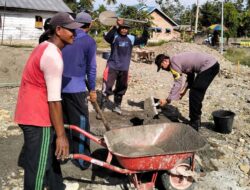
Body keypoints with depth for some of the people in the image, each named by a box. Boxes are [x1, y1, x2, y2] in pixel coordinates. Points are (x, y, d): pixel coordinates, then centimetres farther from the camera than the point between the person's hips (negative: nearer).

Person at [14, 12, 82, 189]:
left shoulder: (44, 47, 10)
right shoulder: (53, 56, -21)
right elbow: (54, 100, -24)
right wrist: (61, 134, -19)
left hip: (32, 112, 10)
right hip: (37, 117, -10)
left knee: (50, 156, 23)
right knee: (38, 166, 2)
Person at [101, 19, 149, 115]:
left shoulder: (131, 38, 5)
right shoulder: (114, 36, -9)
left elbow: (143, 40, 5)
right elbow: (107, 37, -29)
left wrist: (145, 29, -11)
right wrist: (115, 26, -40)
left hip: (124, 68, 5)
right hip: (112, 67, -5)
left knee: (121, 88, 17)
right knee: (107, 88, -6)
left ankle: (117, 106, 34)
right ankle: (101, 108, 3)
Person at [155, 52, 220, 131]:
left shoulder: (174, 62, -13)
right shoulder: (178, 59, 15)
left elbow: (177, 84, -15)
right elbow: (191, 75, 19)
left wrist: (167, 100, -12)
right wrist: (185, 89, 8)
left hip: (209, 67, -10)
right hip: (212, 65, 10)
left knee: (194, 95, -6)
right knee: (196, 94, 15)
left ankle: (194, 125, 2)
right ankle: (196, 121, 25)